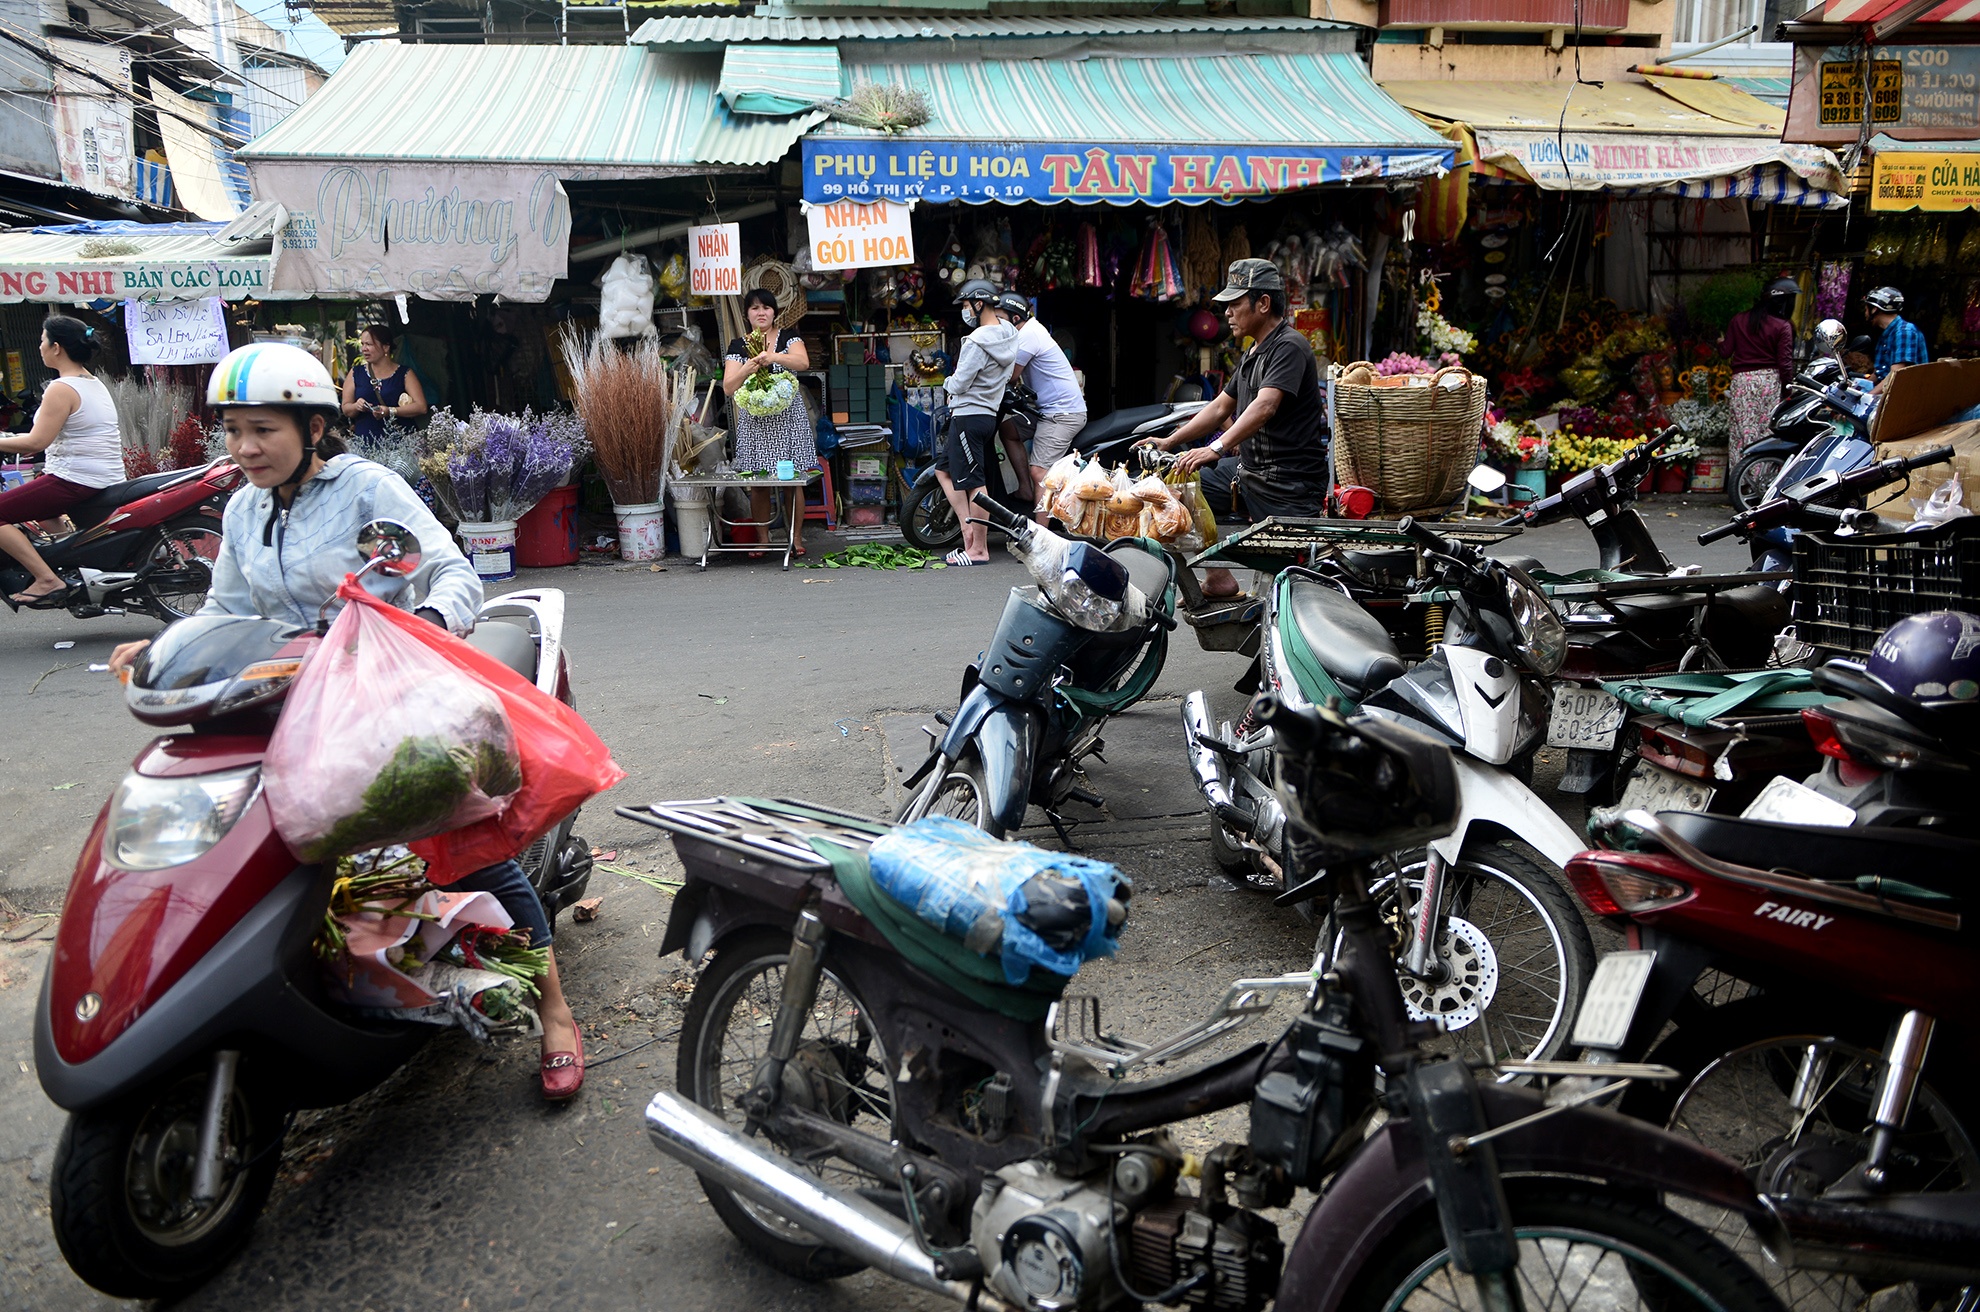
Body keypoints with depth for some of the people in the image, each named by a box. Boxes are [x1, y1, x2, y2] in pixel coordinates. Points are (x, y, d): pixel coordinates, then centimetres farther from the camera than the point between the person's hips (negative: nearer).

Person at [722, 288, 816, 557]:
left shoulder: (789, 337, 5)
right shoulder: (738, 347, 8)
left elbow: (803, 362, -16)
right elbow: (728, 387, -3)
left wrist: (773, 356, -31)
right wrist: (748, 368, -20)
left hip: (788, 417, -1)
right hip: (754, 420, 1)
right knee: (758, 484, 0)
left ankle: (796, 538, 9)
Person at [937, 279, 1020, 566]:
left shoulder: (978, 343, -20)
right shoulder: (1009, 334, 9)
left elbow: (959, 384, -18)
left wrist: (948, 383, 6)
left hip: (969, 416, -10)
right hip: (988, 414, 10)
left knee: (974, 483, -3)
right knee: (943, 470, 18)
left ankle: (979, 550, 3)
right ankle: (969, 530, 15)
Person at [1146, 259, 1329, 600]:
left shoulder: (1289, 346, -14)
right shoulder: (1252, 353, 17)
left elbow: (1265, 406, -28)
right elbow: (1220, 408, 23)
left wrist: (1216, 449, -38)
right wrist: (1168, 442, 17)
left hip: (1289, 484, -9)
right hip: (1247, 467, 10)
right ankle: (1218, 577, 2)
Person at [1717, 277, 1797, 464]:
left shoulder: (1738, 320, 3)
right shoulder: (1783, 326, -5)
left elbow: (1726, 352, 6)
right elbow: (1784, 363, -7)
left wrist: (1721, 342, 27)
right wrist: (1789, 387, 4)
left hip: (1742, 380, 2)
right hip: (1770, 380, -2)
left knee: (1742, 432, 2)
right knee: (1768, 434, 3)